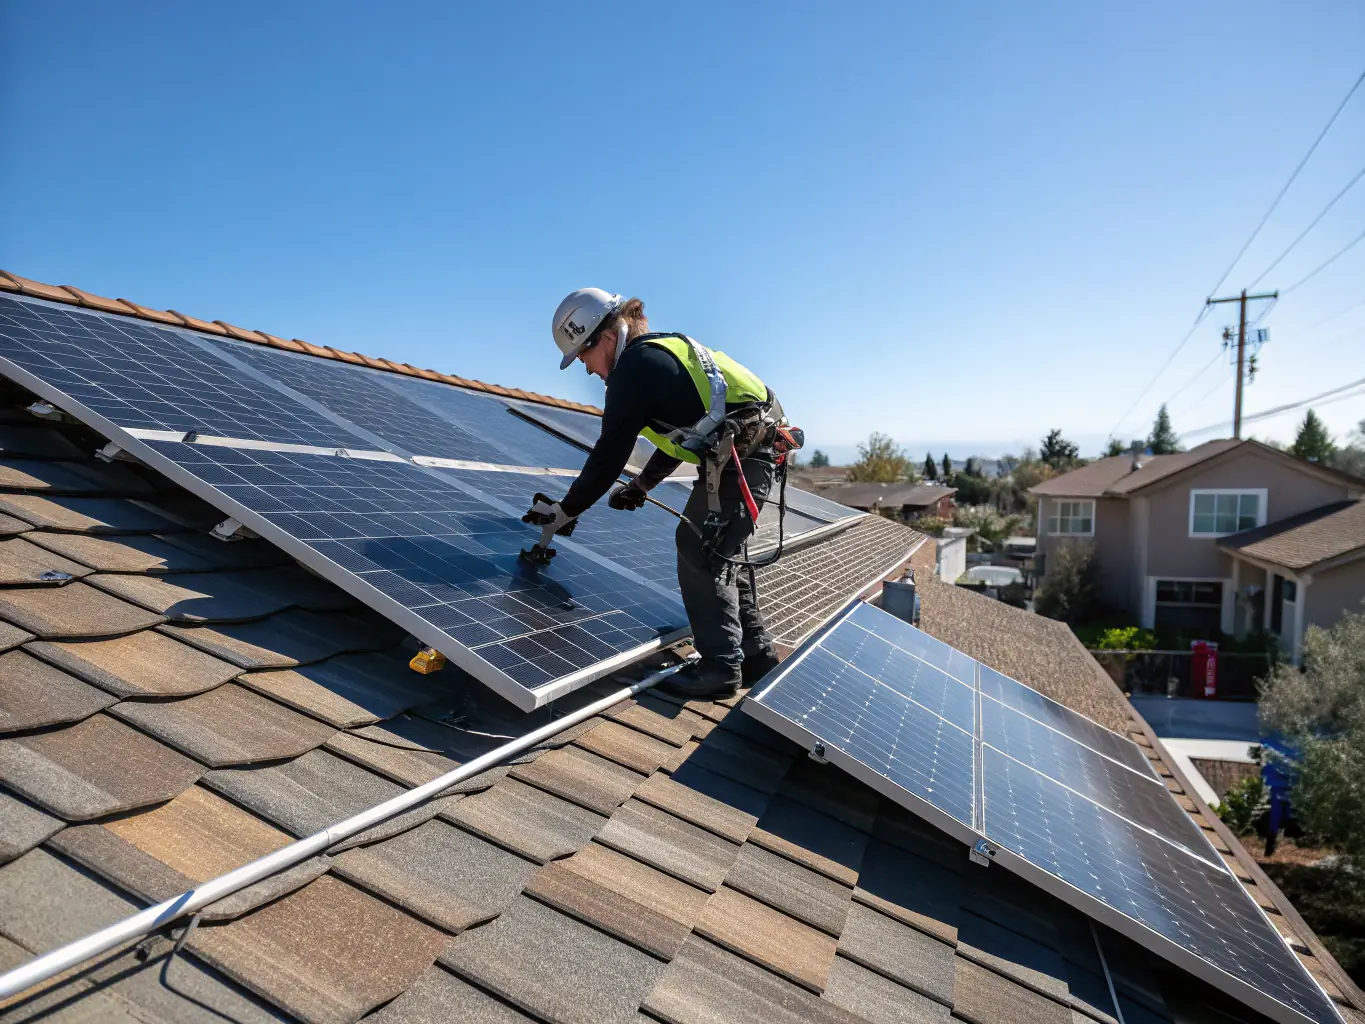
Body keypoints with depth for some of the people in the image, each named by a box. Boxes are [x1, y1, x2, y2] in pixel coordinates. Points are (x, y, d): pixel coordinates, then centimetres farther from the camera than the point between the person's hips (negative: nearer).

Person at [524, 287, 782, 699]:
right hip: (761, 447, 10)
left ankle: (720, 666, -2)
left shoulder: (634, 368, -12)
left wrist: (566, 511, -1)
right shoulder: (664, 351, 19)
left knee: (699, 552, -7)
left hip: (740, 457, -10)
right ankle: (755, 653, 24)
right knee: (718, 552, 16)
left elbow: (608, 455, -12)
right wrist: (641, 485, 30)